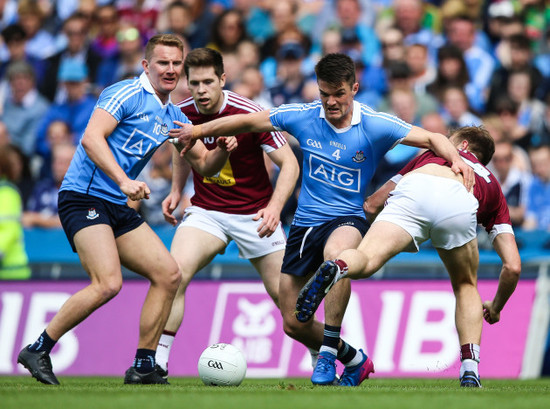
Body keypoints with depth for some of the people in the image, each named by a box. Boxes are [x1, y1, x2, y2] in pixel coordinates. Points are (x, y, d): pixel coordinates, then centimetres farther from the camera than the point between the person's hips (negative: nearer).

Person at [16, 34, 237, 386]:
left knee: (169, 275, 1)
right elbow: (91, 138, -21)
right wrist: (123, 180, -31)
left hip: (118, 207, 9)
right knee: (108, 283, -24)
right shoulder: (127, 94, -9)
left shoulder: (173, 116, 17)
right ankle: (38, 349, -11)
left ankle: (143, 367, 8)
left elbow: (205, 165, 22)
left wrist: (222, 150, -1)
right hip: (84, 197, -9)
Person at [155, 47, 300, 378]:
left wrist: (275, 207, -31)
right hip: (205, 210, 2)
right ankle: (157, 360, -17)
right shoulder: (182, 113, -7)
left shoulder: (249, 114, -20)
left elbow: (289, 163, -17)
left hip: (254, 213, -2)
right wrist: (177, 189, 9)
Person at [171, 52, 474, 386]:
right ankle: (354, 360, 30)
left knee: (336, 252, -43)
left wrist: (456, 158, -30)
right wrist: (198, 131, 13)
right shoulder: (303, 117, -2)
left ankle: (328, 352, -33)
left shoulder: (375, 126, -10)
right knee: (293, 324, 3)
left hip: (348, 221, -4)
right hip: (305, 223, 4)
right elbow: (249, 122, 10)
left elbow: (431, 138, -10)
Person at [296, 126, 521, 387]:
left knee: (366, 260, -16)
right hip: (460, 206, 0)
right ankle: (470, 371, 10)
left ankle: (334, 269, -52)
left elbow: (372, 204, 41)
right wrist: (495, 307, 48)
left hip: (412, 191, 0)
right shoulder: (491, 185, 41)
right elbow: (513, 266, 31)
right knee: (466, 286, 24)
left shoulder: (432, 155, 46)